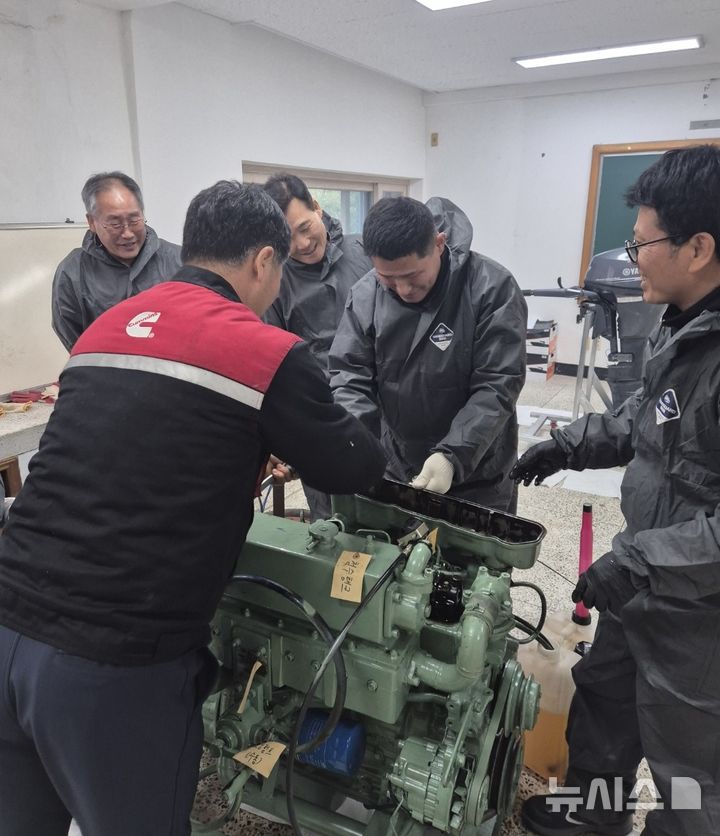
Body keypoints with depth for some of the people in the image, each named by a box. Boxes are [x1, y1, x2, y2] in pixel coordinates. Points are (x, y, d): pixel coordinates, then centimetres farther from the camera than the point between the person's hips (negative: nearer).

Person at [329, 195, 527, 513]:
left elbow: (498, 385, -19)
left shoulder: (491, 287, -17)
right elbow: (349, 378, -6)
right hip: (393, 472, 3)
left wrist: (452, 456, -29)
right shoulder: (365, 295, -8)